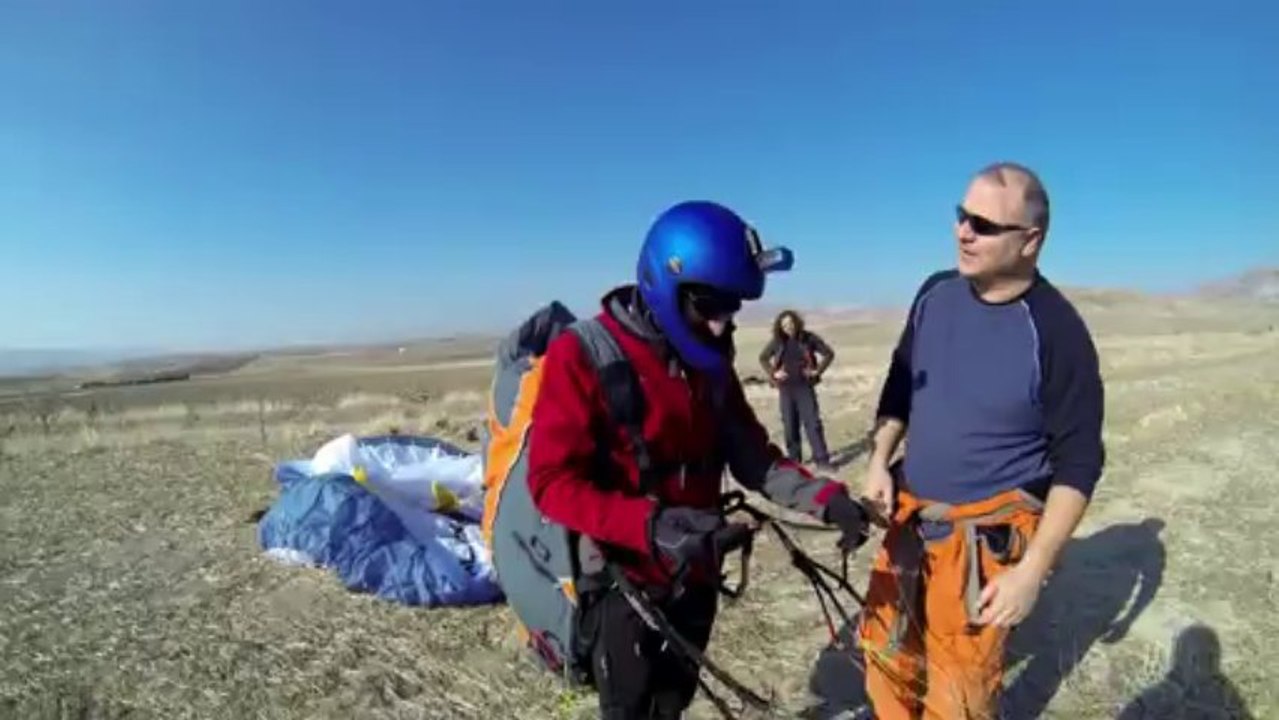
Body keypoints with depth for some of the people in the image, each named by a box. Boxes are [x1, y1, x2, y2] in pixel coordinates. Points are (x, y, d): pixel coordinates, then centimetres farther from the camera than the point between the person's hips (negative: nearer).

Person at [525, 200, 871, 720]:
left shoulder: (710, 362, 2)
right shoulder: (582, 356, -19)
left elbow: (749, 453, 4)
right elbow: (553, 483, -23)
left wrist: (824, 499, -11)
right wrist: (650, 524, -36)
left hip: (694, 577, 6)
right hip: (622, 583, -6)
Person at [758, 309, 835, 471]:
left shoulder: (809, 338, -5)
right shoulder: (777, 342, 0)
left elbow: (829, 353, 3)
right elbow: (763, 358, 14)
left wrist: (818, 370, -7)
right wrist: (773, 373, 1)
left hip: (805, 387, -2)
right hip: (786, 389, 2)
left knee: (812, 423, -6)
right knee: (789, 425, 7)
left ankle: (822, 460, -4)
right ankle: (793, 459, 18)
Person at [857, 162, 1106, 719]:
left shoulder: (1055, 332, -17)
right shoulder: (936, 293, -3)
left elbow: (1079, 462, -13)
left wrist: (1031, 571, -15)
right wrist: (879, 460, 1)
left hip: (986, 536, -5)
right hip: (910, 516, 5)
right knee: (886, 650, 19)